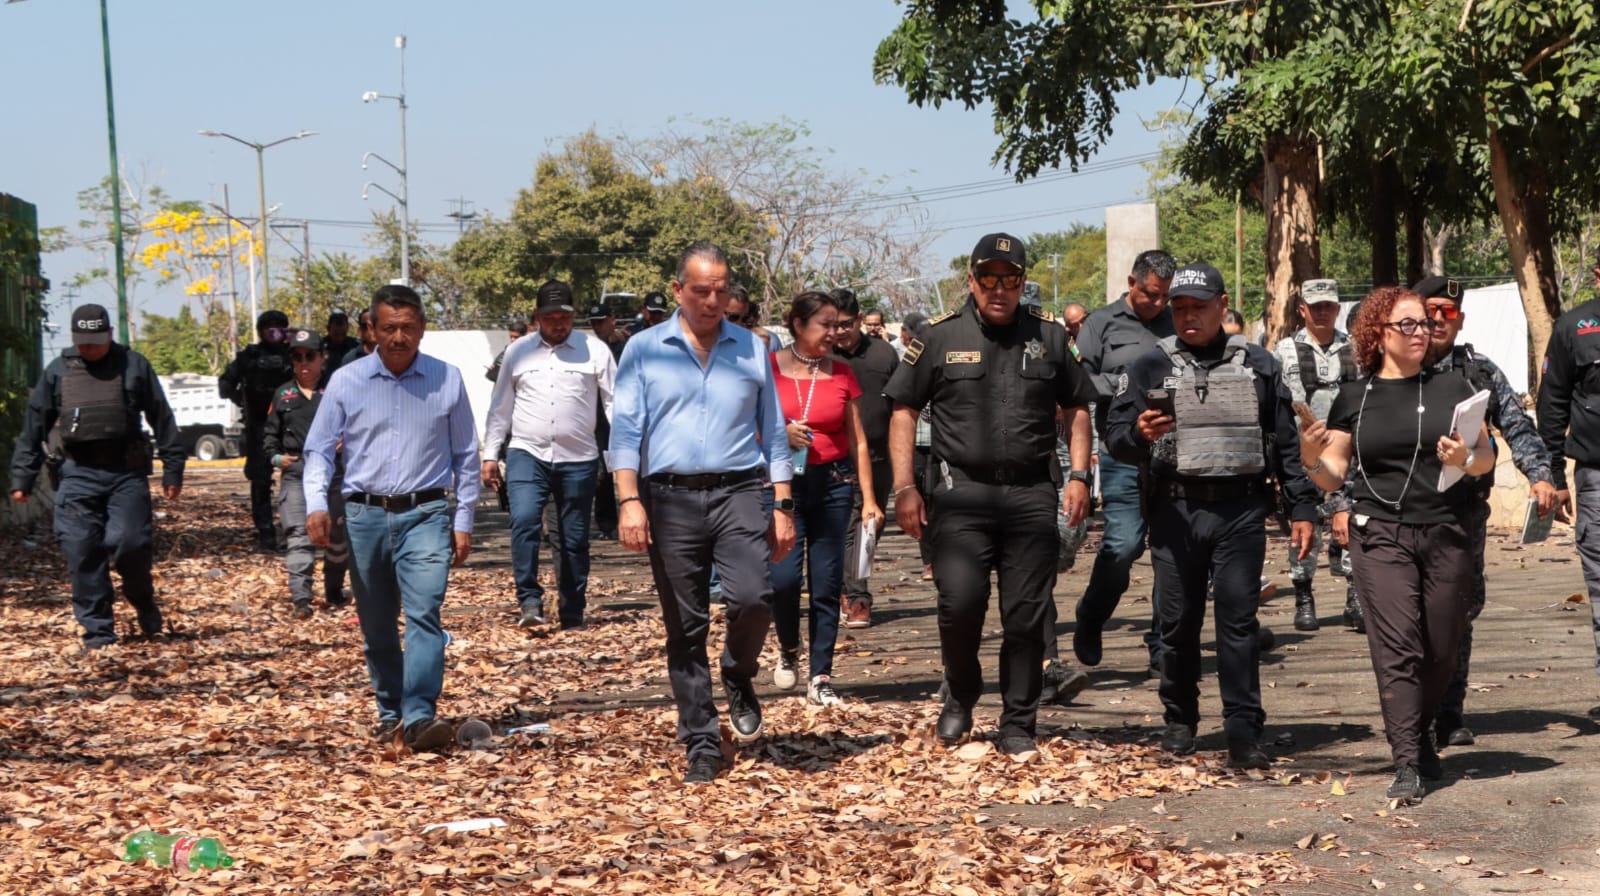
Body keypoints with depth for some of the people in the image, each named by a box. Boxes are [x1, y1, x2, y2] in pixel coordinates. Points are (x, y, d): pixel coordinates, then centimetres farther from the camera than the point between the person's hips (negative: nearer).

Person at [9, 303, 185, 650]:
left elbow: (162, 420, 8)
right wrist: (22, 478, 9)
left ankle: (143, 602, 19)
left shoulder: (134, 365, 5)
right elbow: (33, 427, 12)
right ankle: (97, 631, 7)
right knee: (83, 554, -2)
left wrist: (173, 469, 5)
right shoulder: (57, 371, 8)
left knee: (130, 543, -11)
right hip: (78, 475, 2)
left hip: (127, 473, -1)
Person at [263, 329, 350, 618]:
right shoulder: (283, 396, 13)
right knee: (298, 536, -10)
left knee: (338, 535, 8)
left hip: (333, 472, -1)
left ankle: (334, 591, 26)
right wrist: (275, 457, 4)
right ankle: (301, 598, -16)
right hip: (295, 474, 1)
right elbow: (271, 434, 21)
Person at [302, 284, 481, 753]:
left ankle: (420, 715, -23)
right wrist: (316, 504, -13)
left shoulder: (447, 380, 3)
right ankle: (390, 713, 23)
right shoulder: (346, 382, 3)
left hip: (425, 515, -2)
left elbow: (466, 456, 9)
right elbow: (318, 450, 4)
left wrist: (463, 521, 5)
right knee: (376, 627, 9)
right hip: (366, 516, 2)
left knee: (423, 615, -17)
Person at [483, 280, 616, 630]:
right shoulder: (518, 352, 9)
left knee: (574, 539, 6)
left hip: (578, 460, 0)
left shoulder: (594, 351, 3)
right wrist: (490, 454, 10)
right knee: (524, 521, -22)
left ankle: (573, 614, 18)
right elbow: (500, 408, 14)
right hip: (527, 454, 0)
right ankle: (530, 601, -19)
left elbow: (615, 402, 1)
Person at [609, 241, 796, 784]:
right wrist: (629, 501, -10)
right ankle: (701, 745, 12)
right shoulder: (644, 351, 7)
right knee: (685, 629, 3)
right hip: (670, 498, 0)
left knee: (752, 597, -20)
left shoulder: (752, 350, 12)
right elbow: (625, 430, 2)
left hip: (739, 492, 0)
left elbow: (773, 433, 14)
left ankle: (738, 678, 11)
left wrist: (783, 506, 8)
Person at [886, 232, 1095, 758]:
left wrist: (1079, 476, 7)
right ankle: (961, 695, 14)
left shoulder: (1049, 336, 9)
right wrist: (904, 488, -1)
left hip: (1032, 494, 2)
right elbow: (903, 411, 7)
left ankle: (1018, 727, 14)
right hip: (961, 492, -2)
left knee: (1026, 616, 2)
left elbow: (1077, 408, 18)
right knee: (960, 601, -14)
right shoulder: (941, 336, 4)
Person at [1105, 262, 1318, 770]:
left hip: (1241, 508, 0)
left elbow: (1285, 442, 14)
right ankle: (1180, 721, 20)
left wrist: (1301, 507, 9)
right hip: (1174, 509, 0)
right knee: (1178, 621, 5)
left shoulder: (1257, 365, 11)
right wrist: (1139, 433, -23)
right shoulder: (1151, 367, 7)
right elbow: (1114, 437, 0)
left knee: (1238, 618, -5)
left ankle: (1243, 732, -4)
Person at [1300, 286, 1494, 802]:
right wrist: (1311, 459, -12)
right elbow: (1334, 477, 9)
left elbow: (1487, 457, 8)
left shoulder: (1452, 387, 8)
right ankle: (1407, 765, -11)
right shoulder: (1354, 399, 8)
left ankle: (1420, 737, 29)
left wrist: (1466, 459, -14)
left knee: (1441, 649, 5)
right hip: (1380, 535, -1)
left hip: (1446, 533, 1)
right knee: (1397, 647, -10)